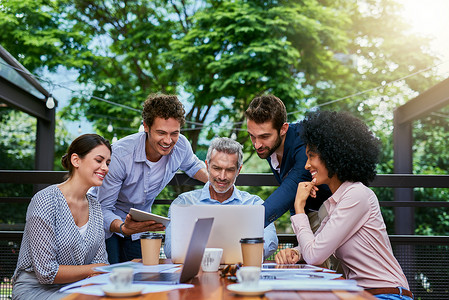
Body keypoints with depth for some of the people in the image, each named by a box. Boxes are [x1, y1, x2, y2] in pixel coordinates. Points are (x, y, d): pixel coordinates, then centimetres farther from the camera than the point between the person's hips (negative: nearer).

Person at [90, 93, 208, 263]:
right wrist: (124, 228, -47)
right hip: (108, 224, -4)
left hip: (142, 224, 4)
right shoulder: (120, 155, -32)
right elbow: (104, 209, -27)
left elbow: (191, 166, 11)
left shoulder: (180, 146, -17)